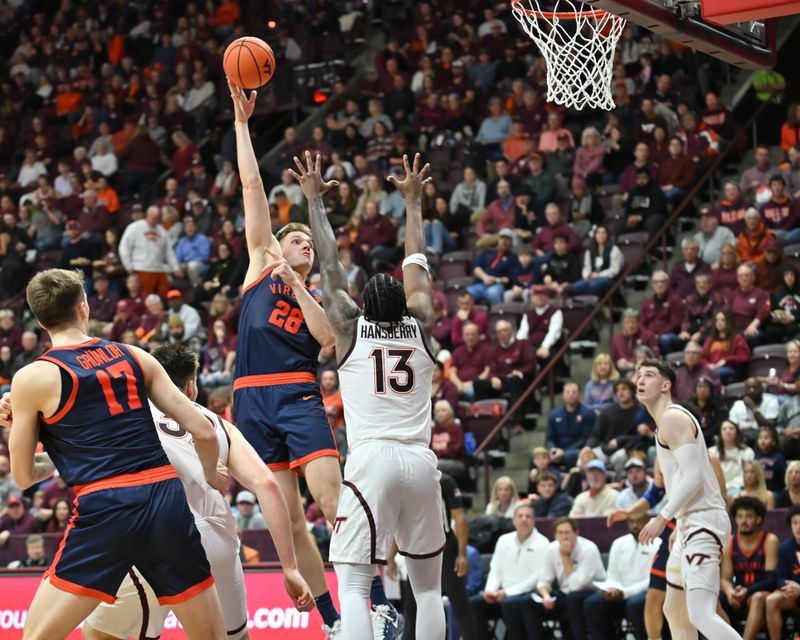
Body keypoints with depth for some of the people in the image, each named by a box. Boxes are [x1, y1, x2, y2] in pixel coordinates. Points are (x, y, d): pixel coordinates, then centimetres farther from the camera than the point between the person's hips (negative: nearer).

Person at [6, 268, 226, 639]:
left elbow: (23, 477, 12)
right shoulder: (136, 358, 13)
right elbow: (203, 431, 12)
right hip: (166, 498, 3)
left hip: (104, 510, -3)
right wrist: (211, 477, 32)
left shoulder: (32, 378, 4)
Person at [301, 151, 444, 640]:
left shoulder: (350, 327, 8)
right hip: (421, 460, 3)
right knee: (429, 586, 14)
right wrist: (413, 201, 38)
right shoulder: (420, 326, 14)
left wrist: (315, 200, 25)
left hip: (372, 459, -3)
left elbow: (330, 263, 15)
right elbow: (417, 263, 27)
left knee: (352, 586, -4)